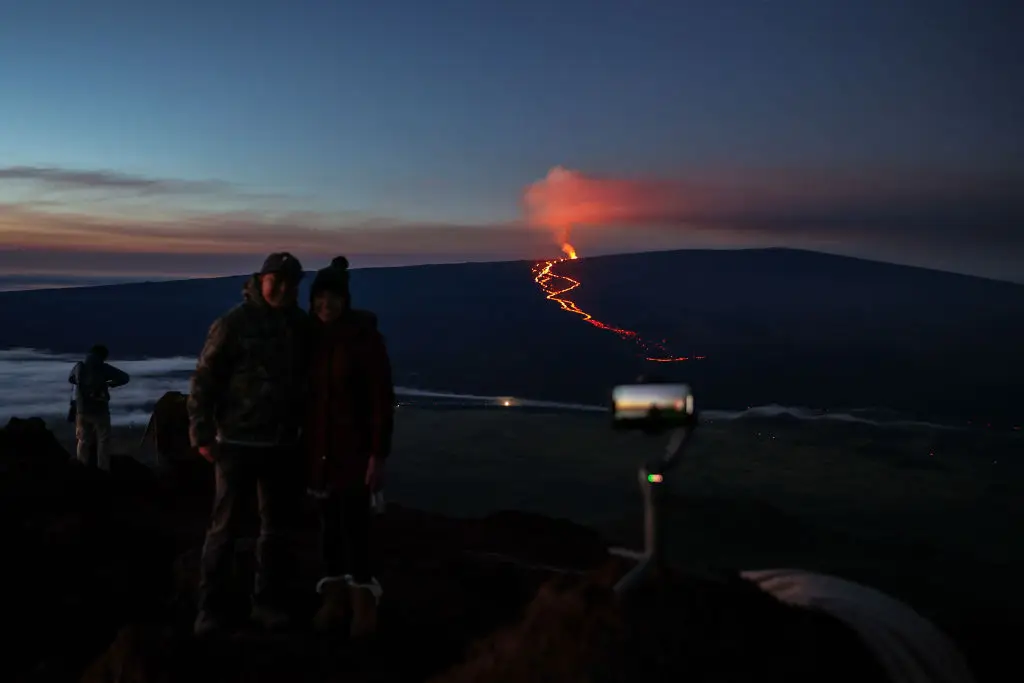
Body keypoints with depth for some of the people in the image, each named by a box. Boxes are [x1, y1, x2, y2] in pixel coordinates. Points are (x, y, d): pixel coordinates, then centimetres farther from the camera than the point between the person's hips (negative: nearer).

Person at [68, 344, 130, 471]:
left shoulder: (79, 367, 1)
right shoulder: (103, 367, -10)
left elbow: (70, 379, 21)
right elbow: (125, 377, -8)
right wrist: (110, 384, 6)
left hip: (82, 410, 4)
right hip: (99, 410, -4)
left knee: (83, 441, 13)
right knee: (103, 441, 4)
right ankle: (103, 469, 0)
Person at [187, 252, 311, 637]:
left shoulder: (302, 326, 5)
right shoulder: (234, 323, -9)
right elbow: (203, 380, -9)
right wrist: (202, 434, -13)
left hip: (283, 445, 5)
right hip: (238, 444, -5)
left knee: (279, 529, 11)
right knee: (224, 528, 1)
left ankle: (268, 603, 23)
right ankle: (211, 608, 11)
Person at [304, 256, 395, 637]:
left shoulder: (366, 338, -11)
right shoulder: (312, 338, 4)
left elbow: (382, 400, -12)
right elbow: (307, 392, 10)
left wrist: (378, 456, -16)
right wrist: (303, 446, 9)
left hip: (355, 446, -5)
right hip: (320, 446, 5)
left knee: (354, 523, -9)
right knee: (330, 523, 9)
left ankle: (364, 604, 1)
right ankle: (334, 599, 18)